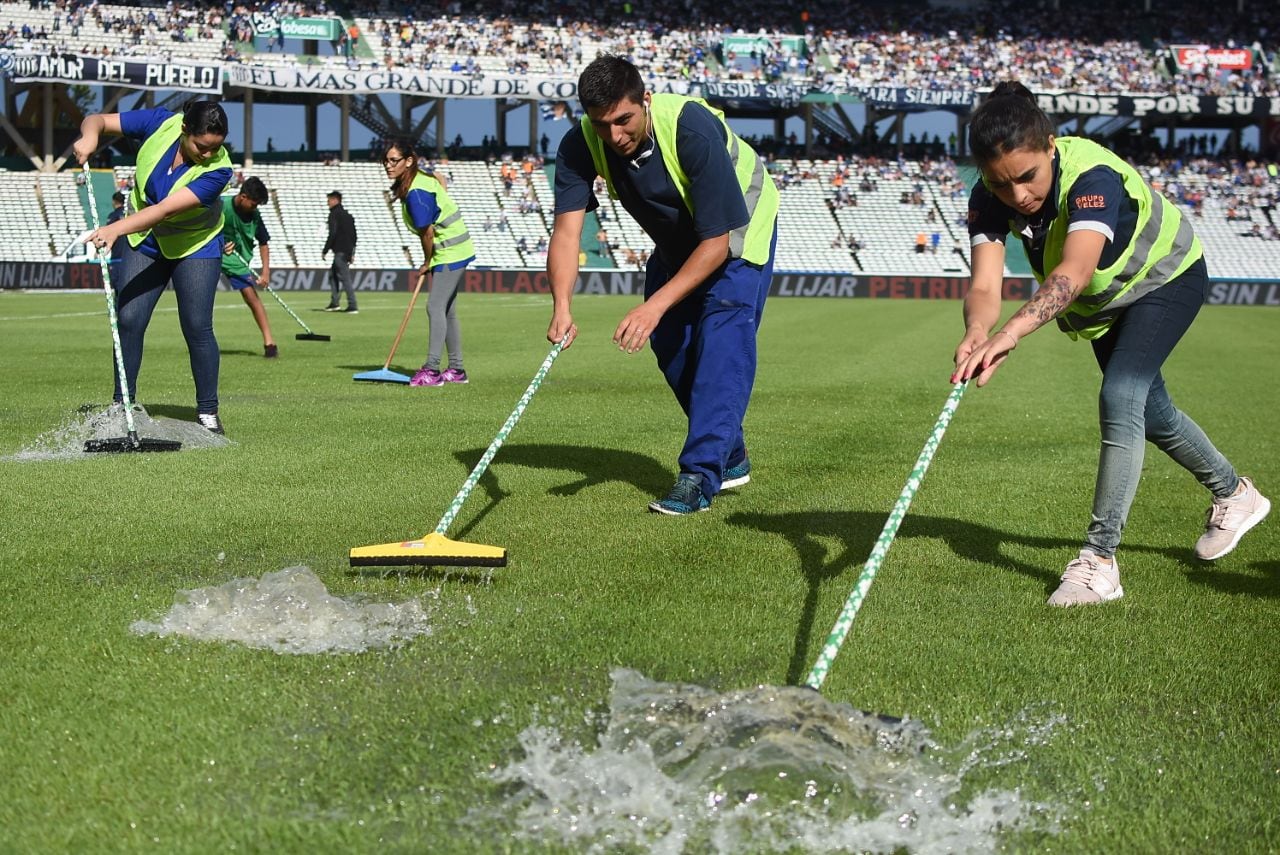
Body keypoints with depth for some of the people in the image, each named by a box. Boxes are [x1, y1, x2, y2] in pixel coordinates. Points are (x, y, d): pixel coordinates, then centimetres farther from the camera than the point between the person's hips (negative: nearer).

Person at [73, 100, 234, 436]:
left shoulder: (217, 169, -30)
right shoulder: (161, 123, -18)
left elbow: (165, 209, -39)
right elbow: (98, 119, -8)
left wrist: (117, 229, -50)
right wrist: (90, 134, -32)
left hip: (196, 246, -3)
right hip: (145, 242, 3)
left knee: (197, 328, -9)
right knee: (128, 319, -5)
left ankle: (208, 411, 5)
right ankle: (123, 405, 6)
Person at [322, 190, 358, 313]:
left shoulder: (334, 214, -9)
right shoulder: (347, 215, 18)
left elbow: (332, 234, -18)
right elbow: (354, 235, 19)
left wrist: (325, 251, -12)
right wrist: (352, 252, 23)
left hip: (340, 251, -9)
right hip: (348, 251, 9)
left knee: (345, 278, -10)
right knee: (333, 274, 19)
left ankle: (353, 306, -13)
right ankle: (334, 303, 16)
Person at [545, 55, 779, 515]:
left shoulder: (694, 130, -39)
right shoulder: (580, 145, -25)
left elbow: (717, 241, -36)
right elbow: (567, 227, -33)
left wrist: (656, 306, -43)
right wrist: (562, 307, -50)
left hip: (737, 225, -6)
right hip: (675, 240, 6)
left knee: (723, 335, -20)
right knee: (668, 340, 4)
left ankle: (701, 472, -22)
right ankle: (730, 454, 21)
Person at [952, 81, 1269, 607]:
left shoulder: (1092, 177, -43)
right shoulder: (990, 200, -28)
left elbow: (1075, 271, -60)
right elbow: (984, 286, -40)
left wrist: (1013, 332, -76)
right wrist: (976, 333, -64)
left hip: (1167, 276, -7)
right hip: (1104, 303, 7)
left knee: (1119, 399, -25)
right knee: (1150, 413, 21)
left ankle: (1099, 560, -19)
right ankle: (1234, 495, 48)